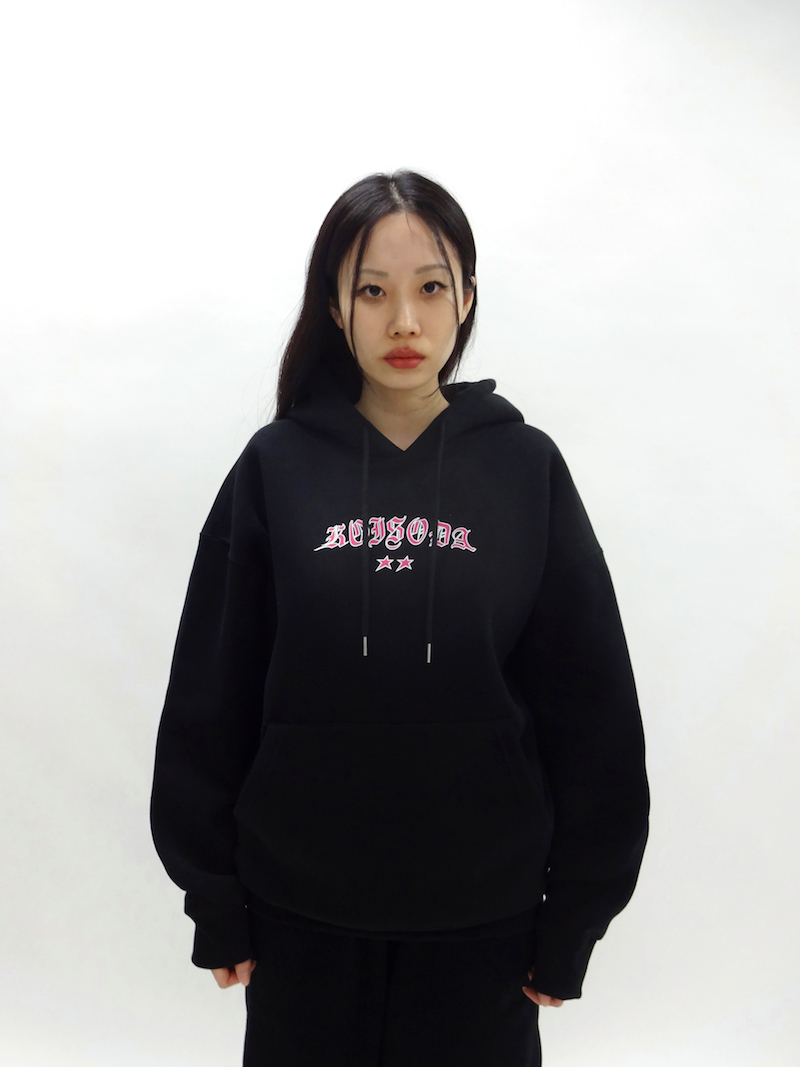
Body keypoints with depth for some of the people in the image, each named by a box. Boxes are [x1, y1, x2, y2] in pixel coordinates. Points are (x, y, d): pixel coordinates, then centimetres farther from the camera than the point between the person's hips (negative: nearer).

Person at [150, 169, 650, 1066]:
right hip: (299, 907, 1)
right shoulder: (277, 465, -4)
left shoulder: (528, 468, -4)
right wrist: (215, 900, 1)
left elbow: (589, 710, -1)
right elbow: (211, 694, -1)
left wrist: (572, 920, 0)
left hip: (485, 909, 0)